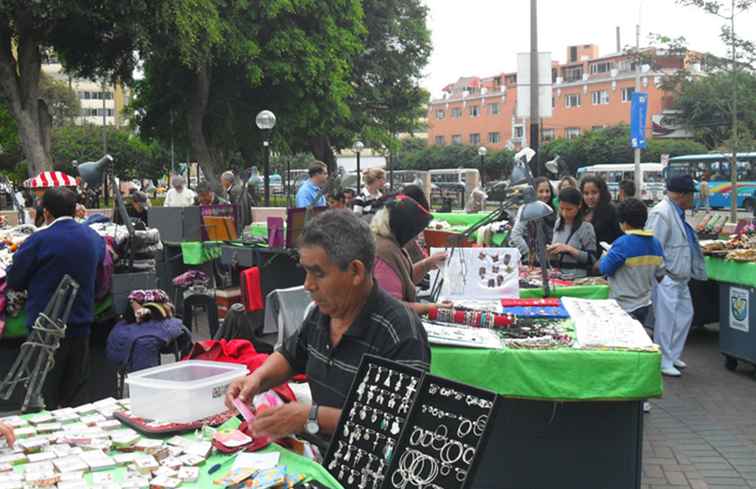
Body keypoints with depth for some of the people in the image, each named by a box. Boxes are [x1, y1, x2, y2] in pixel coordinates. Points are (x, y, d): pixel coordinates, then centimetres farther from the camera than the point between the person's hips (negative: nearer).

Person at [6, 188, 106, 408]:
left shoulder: (39, 240, -16)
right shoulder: (93, 237, 0)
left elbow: (13, 281, -8)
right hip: (82, 322, 5)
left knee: (44, 394, 7)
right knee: (75, 394, 15)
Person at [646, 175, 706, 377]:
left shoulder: (677, 213, 13)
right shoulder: (661, 213, -19)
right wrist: (662, 273, -18)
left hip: (680, 277, 10)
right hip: (666, 278, -10)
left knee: (685, 315, 16)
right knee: (666, 319, -3)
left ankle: (673, 355, 29)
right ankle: (664, 362, 7)